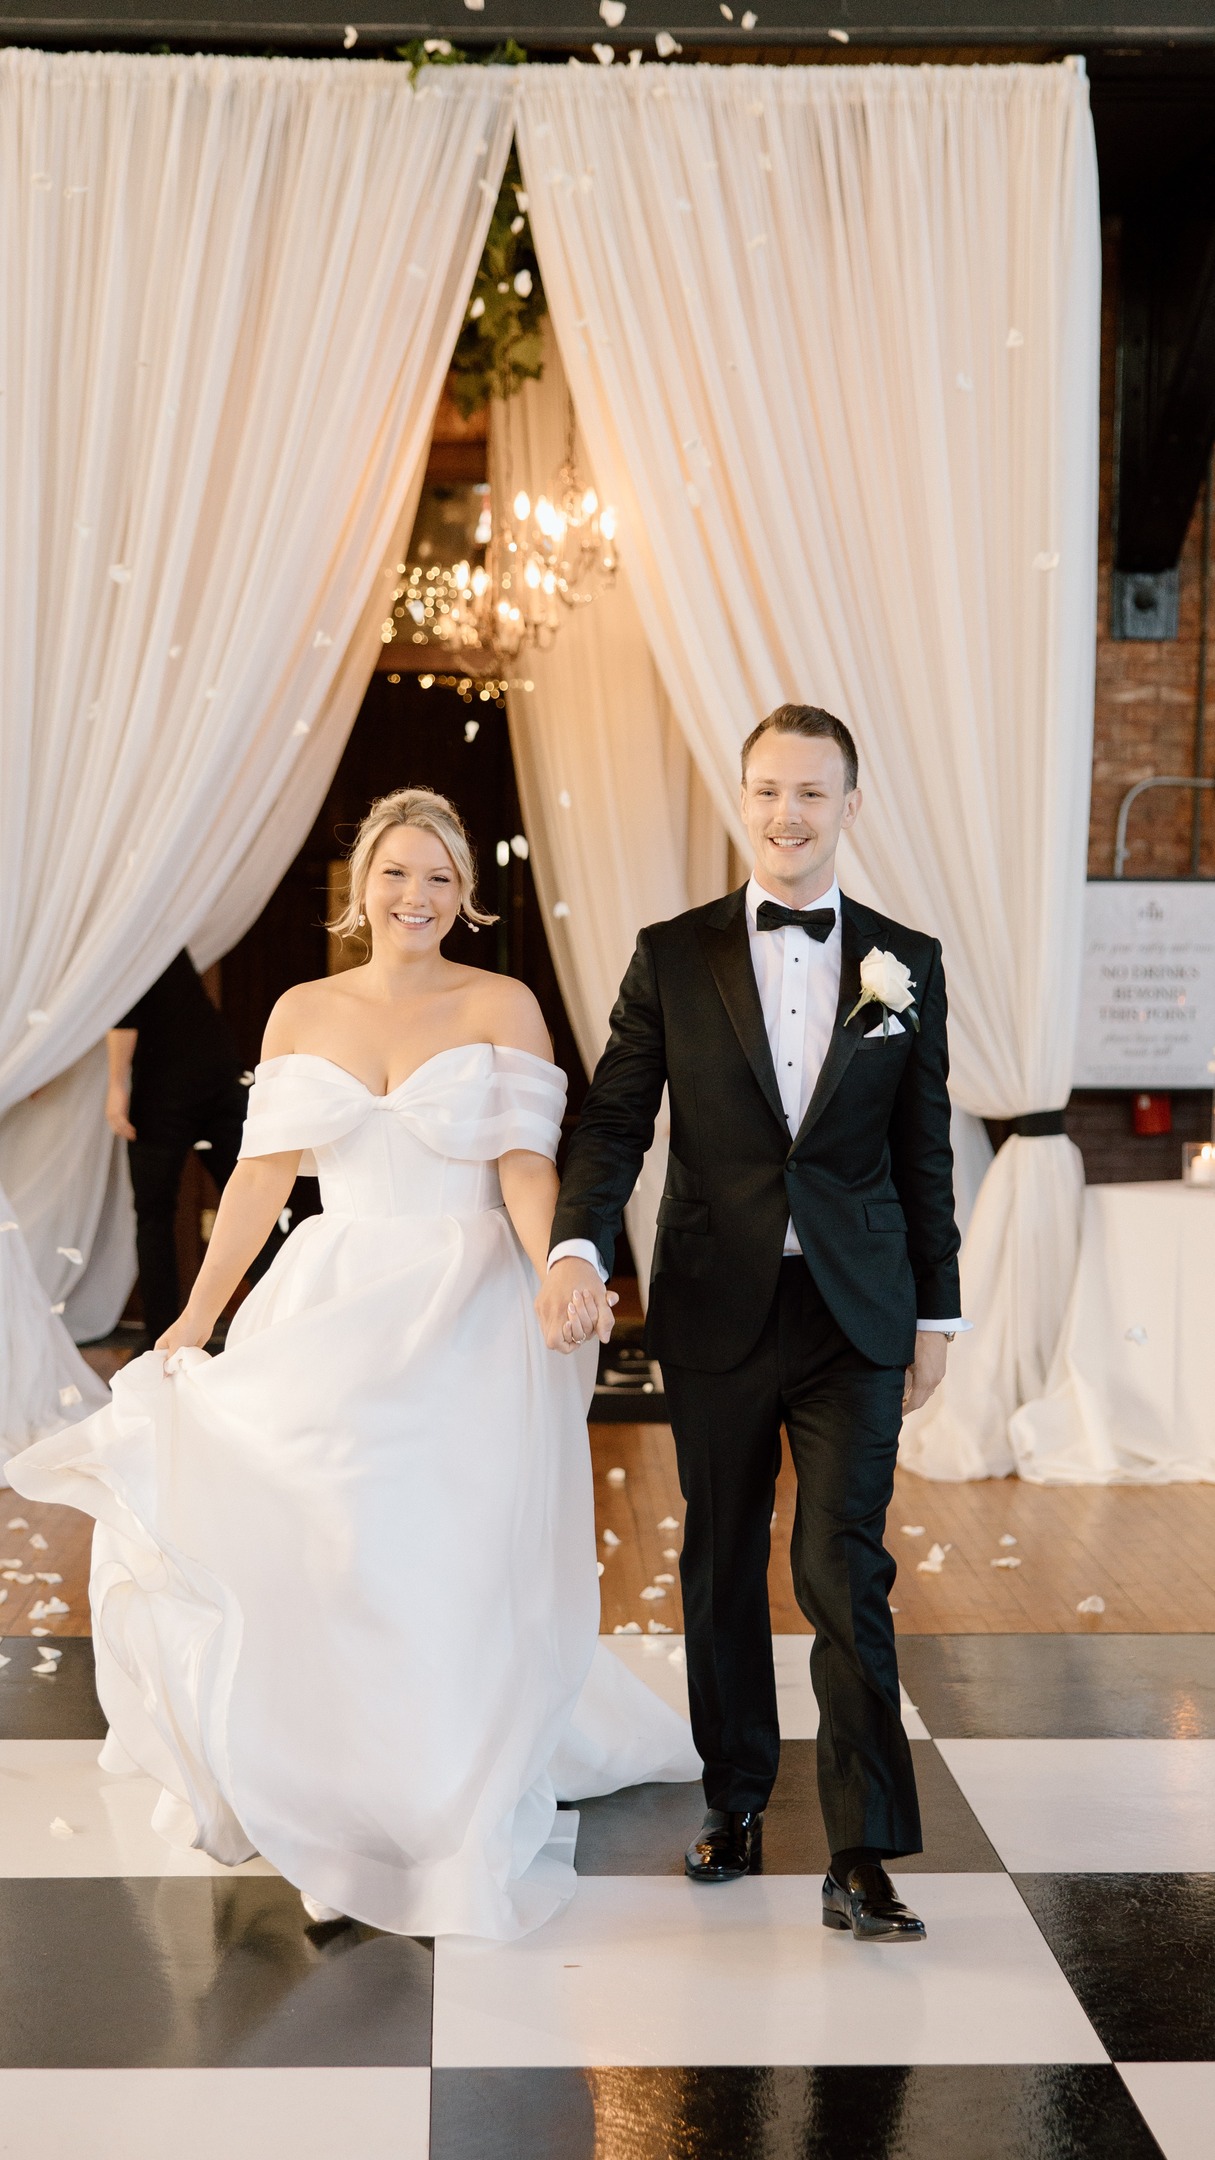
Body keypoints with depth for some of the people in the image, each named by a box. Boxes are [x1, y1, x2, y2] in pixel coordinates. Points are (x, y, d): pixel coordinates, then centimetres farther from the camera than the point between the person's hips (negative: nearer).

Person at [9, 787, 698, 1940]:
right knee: (316, 1569, -1)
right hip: (330, 1313, 3)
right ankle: (345, 1829, 18)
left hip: (467, 1319, -2)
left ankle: (459, 1836, 16)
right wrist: (196, 1316, 3)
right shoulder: (302, 1013, 9)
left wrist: (558, 1279, -26)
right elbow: (262, 1174, 8)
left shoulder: (503, 1007, 0)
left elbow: (526, 1167, -8)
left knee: (454, 1576, -1)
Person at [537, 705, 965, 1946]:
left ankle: (861, 1861, 0)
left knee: (845, 1576, -6)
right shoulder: (672, 957, 2)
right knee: (722, 1570, 12)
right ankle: (734, 1800, 30)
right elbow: (614, 1120, -3)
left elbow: (923, 1150, 7)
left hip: (854, 1314, -1)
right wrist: (576, 1250, -20)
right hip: (716, 1314, 1)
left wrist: (934, 1316, 7)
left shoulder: (906, 962, 4)